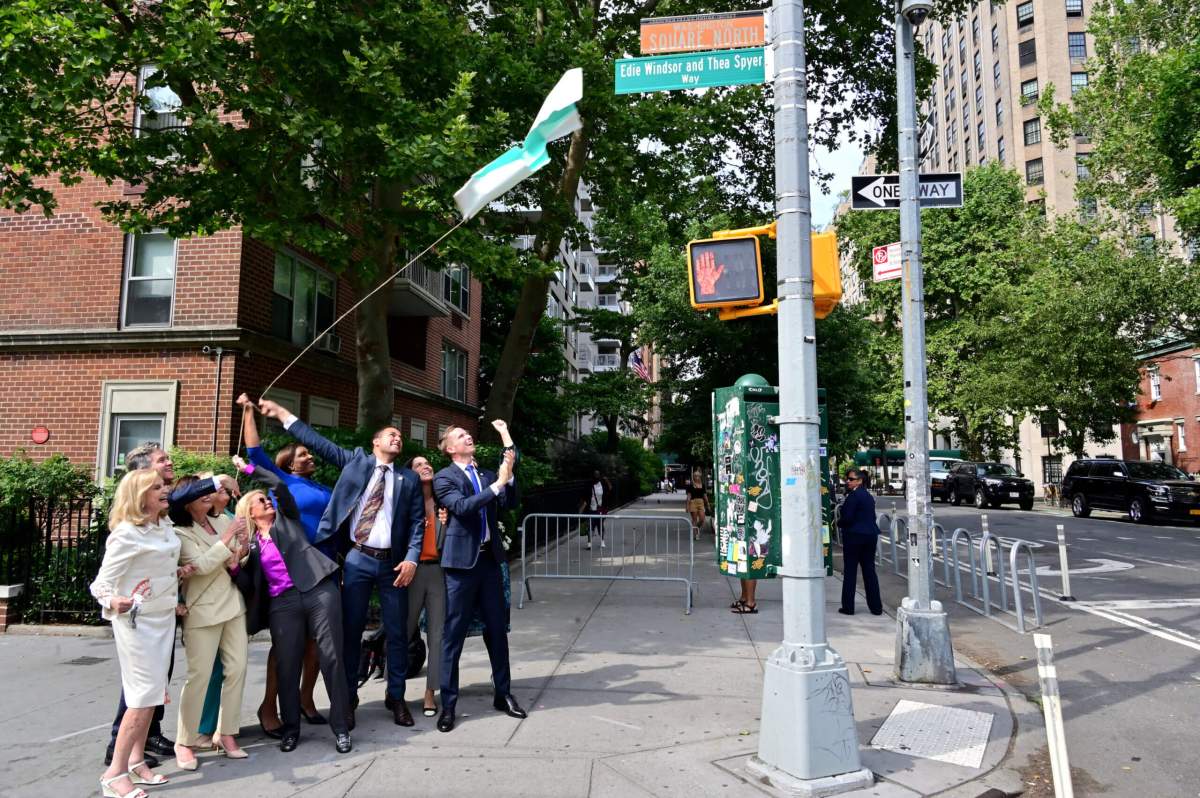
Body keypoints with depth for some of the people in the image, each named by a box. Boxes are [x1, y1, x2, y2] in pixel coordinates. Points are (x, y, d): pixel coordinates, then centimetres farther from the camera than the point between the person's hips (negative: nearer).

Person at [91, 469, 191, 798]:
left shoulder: (166, 526, 5)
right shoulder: (126, 533, -18)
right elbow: (102, 581, -20)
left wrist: (177, 572, 4)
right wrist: (112, 602, -39)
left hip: (164, 617, 8)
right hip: (137, 620, -7)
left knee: (152, 693, 12)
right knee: (144, 696, -7)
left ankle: (136, 761, 23)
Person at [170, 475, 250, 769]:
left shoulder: (223, 522, 8)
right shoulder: (181, 533, -7)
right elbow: (202, 565, -19)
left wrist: (242, 550, -7)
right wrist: (228, 537, -20)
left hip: (233, 604, 5)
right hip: (203, 611, -5)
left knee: (237, 669, 3)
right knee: (199, 676, -4)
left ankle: (227, 734, 14)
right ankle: (184, 742, 10)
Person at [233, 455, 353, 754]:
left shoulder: (286, 519, 15)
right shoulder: (251, 544, 16)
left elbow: (279, 485, 4)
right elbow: (249, 583, 12)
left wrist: (248, 468, 13)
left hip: (319, 591, -2)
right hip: (283, 603, 2)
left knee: (331, 658, -4)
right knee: (286, 666, 2)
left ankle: (341, 727, 3)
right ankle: (290, 728, 20)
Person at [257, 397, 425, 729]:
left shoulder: (409, 478, 7)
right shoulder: (356, 461, 7)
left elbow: (417, 522, 3)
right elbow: (317, 442, 5)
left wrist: (411, 559, -9)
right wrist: (282, 413, 1)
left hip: (393, 562, 1)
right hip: (358, 559, 0)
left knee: (397, 633, 6)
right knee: (351, 630, 5)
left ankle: (396, 697, 21)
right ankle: (348, 697, 20)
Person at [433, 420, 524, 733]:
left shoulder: (486, 474, 12)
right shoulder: (444, 477, -4)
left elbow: (508, 502, -2)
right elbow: (463, 507, -20)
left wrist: (508, 473, -14)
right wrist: (498, 483, -24)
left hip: (490, 558, 5)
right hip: (462, 561, -5)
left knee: (497, 629, 12)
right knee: (453, 633, 1)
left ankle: (503, 694, 25)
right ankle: (448, 704, 11)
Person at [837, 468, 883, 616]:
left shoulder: (853, 495, -14)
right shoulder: (868, 495, 13)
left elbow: (848, 517, -20)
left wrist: (839, 522, 1)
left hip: (854, 535, -8)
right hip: (871, 534, 8)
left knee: (850, 571, 0)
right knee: (869, 570, 10)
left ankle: (848, 607, 3)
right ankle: (876, 607, 11)